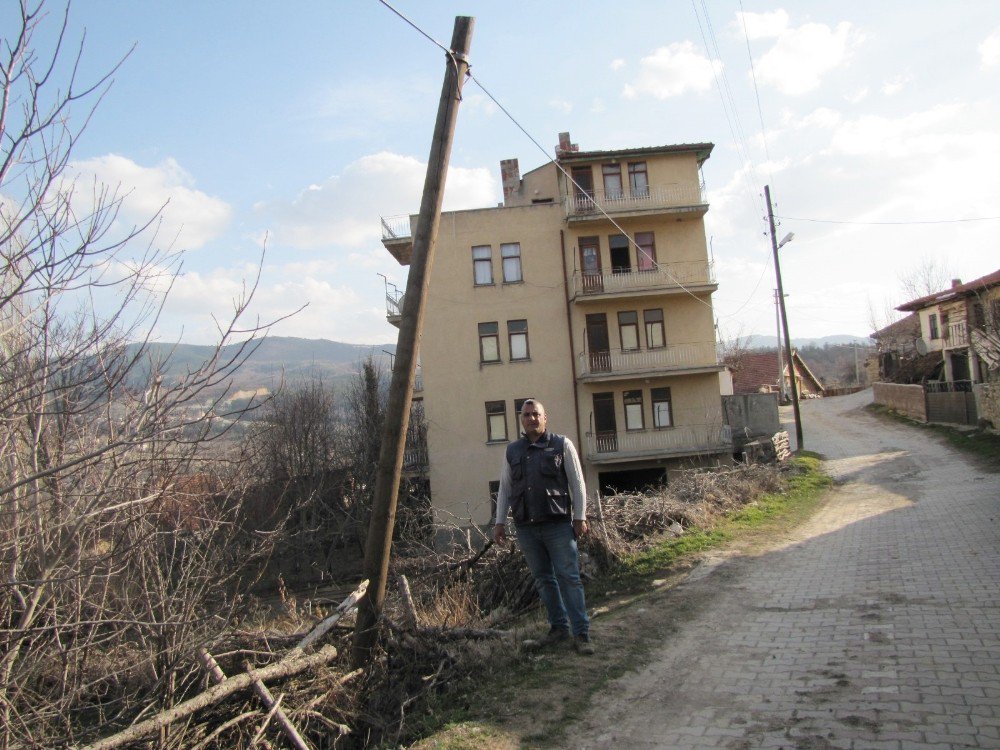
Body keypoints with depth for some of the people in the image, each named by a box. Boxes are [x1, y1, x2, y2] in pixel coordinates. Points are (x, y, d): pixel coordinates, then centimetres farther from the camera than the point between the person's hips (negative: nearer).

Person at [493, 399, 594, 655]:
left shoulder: (562, 445, 4)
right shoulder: (512, 451, 12)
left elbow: (577, 483, 3)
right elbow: (504, 489, 15)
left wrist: (580, 517, -2)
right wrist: (500, 522, 10)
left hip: (558, 525, -3)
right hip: (526, 528, 3)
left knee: (569, 578, -4)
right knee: (543, 580, 10)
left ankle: (581, 634, 2)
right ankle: (558, 627, 22)